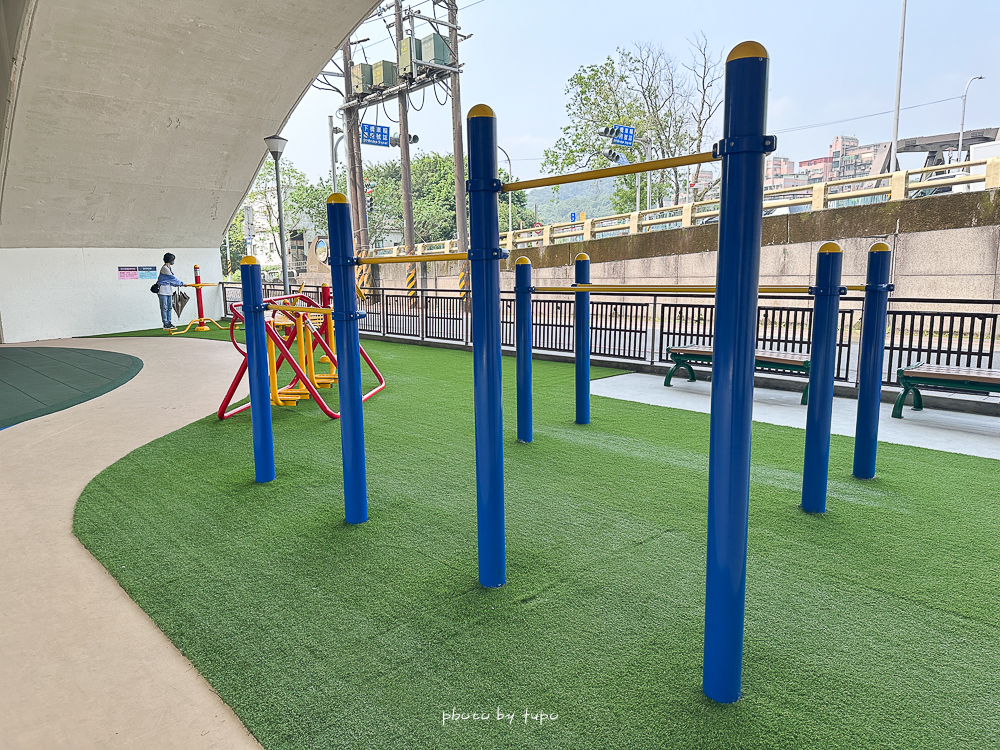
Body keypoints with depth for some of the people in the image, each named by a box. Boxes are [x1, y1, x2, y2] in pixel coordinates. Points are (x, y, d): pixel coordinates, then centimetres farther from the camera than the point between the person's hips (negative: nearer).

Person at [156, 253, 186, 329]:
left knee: (169, 307, 10)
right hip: (163, 291, -9)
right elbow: (173, 278, -15)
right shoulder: (165, 268, -14)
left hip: (168, 290, 9)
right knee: (164, 308, -6)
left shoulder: (168, 268, 15)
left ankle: (169, 323, 15)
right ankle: (165, 325, -4)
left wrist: (178, 284, 5)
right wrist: (182, 283, -9)